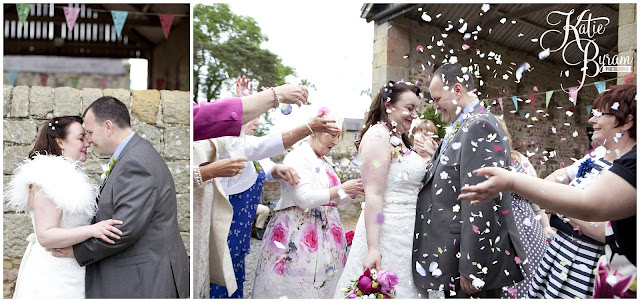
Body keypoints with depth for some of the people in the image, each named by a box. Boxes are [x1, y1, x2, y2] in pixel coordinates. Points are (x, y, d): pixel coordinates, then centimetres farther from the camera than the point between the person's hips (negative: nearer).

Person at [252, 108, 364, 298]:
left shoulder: (325, 162, 14)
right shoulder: (297, 157, -10)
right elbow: (304, 199, -21)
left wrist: (353, 193, 4)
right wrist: (341, 189, -16)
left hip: (324, 235, 8)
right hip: (297, 235, -8)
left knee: (320, 286, 8)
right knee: (292, 286, -3)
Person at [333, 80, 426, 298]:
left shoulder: (398, 139, 15)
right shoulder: (378, 136, -13)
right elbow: (373, 195, -20)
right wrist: (373, 248, -23)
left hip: (406, 232, 9)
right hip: (387, 233, -9)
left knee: (402, 286, 14)